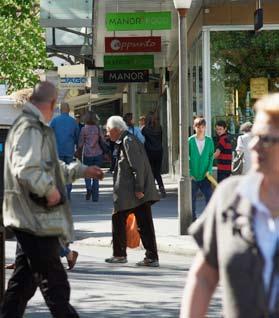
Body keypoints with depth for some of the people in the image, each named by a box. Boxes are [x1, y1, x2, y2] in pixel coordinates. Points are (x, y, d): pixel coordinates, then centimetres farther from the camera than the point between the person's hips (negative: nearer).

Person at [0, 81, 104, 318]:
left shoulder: (36, 128, 18)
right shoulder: (31, 129, -16)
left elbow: (52, 168, 31)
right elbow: (26, 170, -28)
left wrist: (82, 170, 35)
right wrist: (50, 191, -18)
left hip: (30, 218, 11)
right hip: (36, 218, -11)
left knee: (24, 280, 13)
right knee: (54, 282, -4)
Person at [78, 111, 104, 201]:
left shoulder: (84, 129, -6)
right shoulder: (98, 128, 2)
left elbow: (80, 144, -2)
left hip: (88, 154, -2)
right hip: (98, 154, 3)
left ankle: (88, 187, -15)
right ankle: (95, 197, 6)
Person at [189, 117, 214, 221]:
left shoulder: (209, 141, 1)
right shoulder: (190, 141, -5)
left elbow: (211, 156, 6)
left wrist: (209, 170, -7)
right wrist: (189, 173, -9)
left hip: (205, 176, 1)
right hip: (193, 176, -1)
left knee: (209, 196, -8)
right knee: (192, 199, 7)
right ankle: (193, 219, 19)